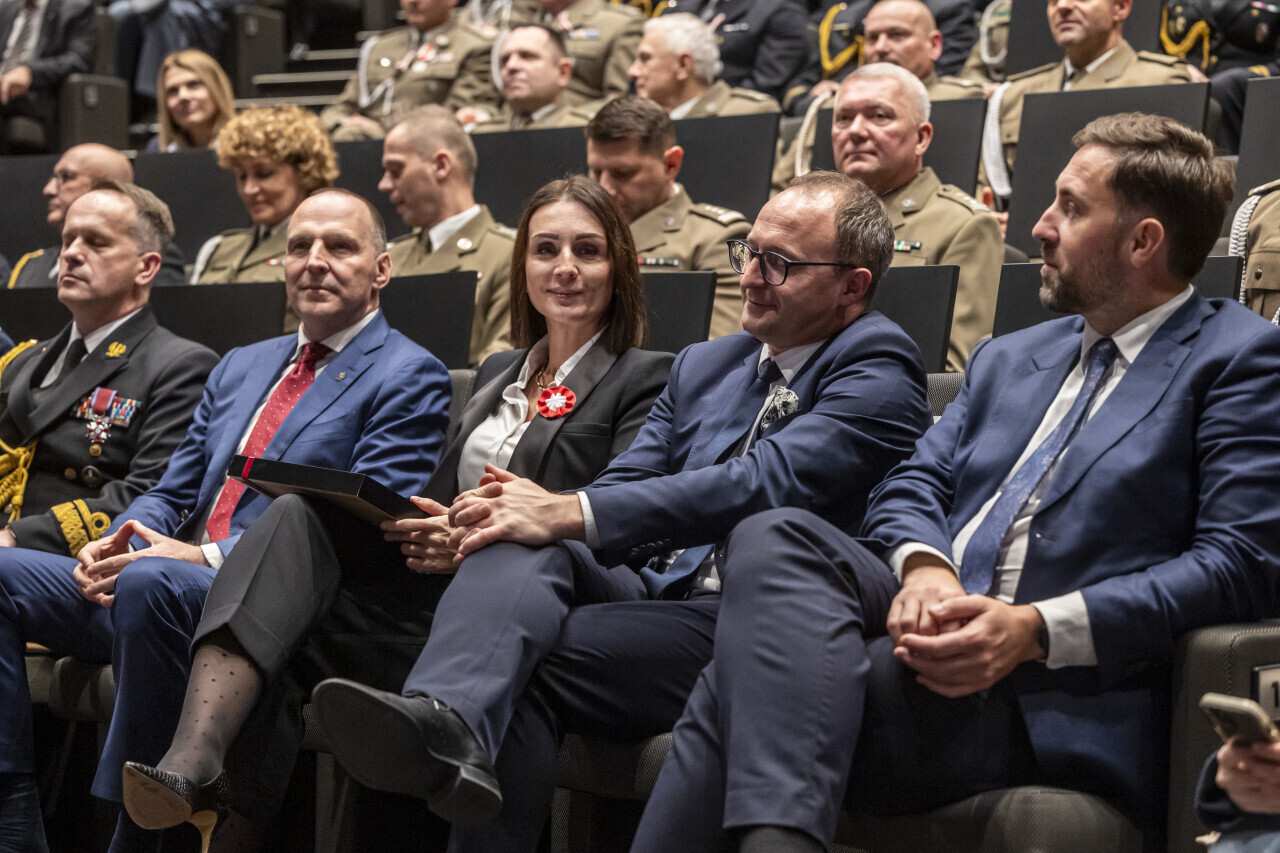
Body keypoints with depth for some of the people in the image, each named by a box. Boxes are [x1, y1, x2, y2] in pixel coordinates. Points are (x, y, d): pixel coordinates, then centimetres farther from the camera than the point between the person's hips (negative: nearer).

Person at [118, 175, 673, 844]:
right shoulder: (499, 373, 29)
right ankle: (193, 758, -40)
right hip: (436, 597, 6)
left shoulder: (649, 379, 7)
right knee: (297, 515, -22)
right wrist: (415, 522, -3)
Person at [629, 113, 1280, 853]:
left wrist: (1036, 629, -18)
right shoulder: (1009, 358, 27)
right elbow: (915, 487, 18)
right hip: (941, 629, 6)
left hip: (1058, 696, -6)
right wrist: (923, 567, -8)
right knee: (774, 537, -26)